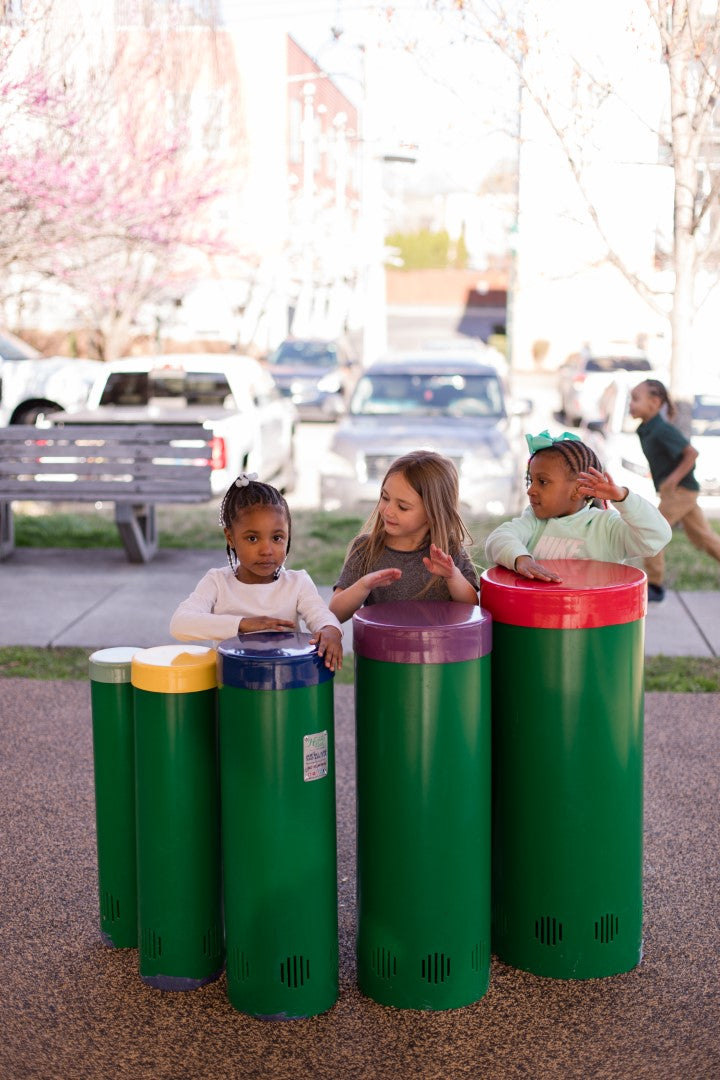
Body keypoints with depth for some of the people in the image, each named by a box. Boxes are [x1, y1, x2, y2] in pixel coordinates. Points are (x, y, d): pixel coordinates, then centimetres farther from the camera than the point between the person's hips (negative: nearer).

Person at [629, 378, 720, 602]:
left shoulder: (663, 429, -20)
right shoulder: (646, 429, 7)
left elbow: (691, 453, -22)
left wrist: (674, 478, -21)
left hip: (680, 489, -9)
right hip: (682, 491, 9)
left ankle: (654, 585, 0)